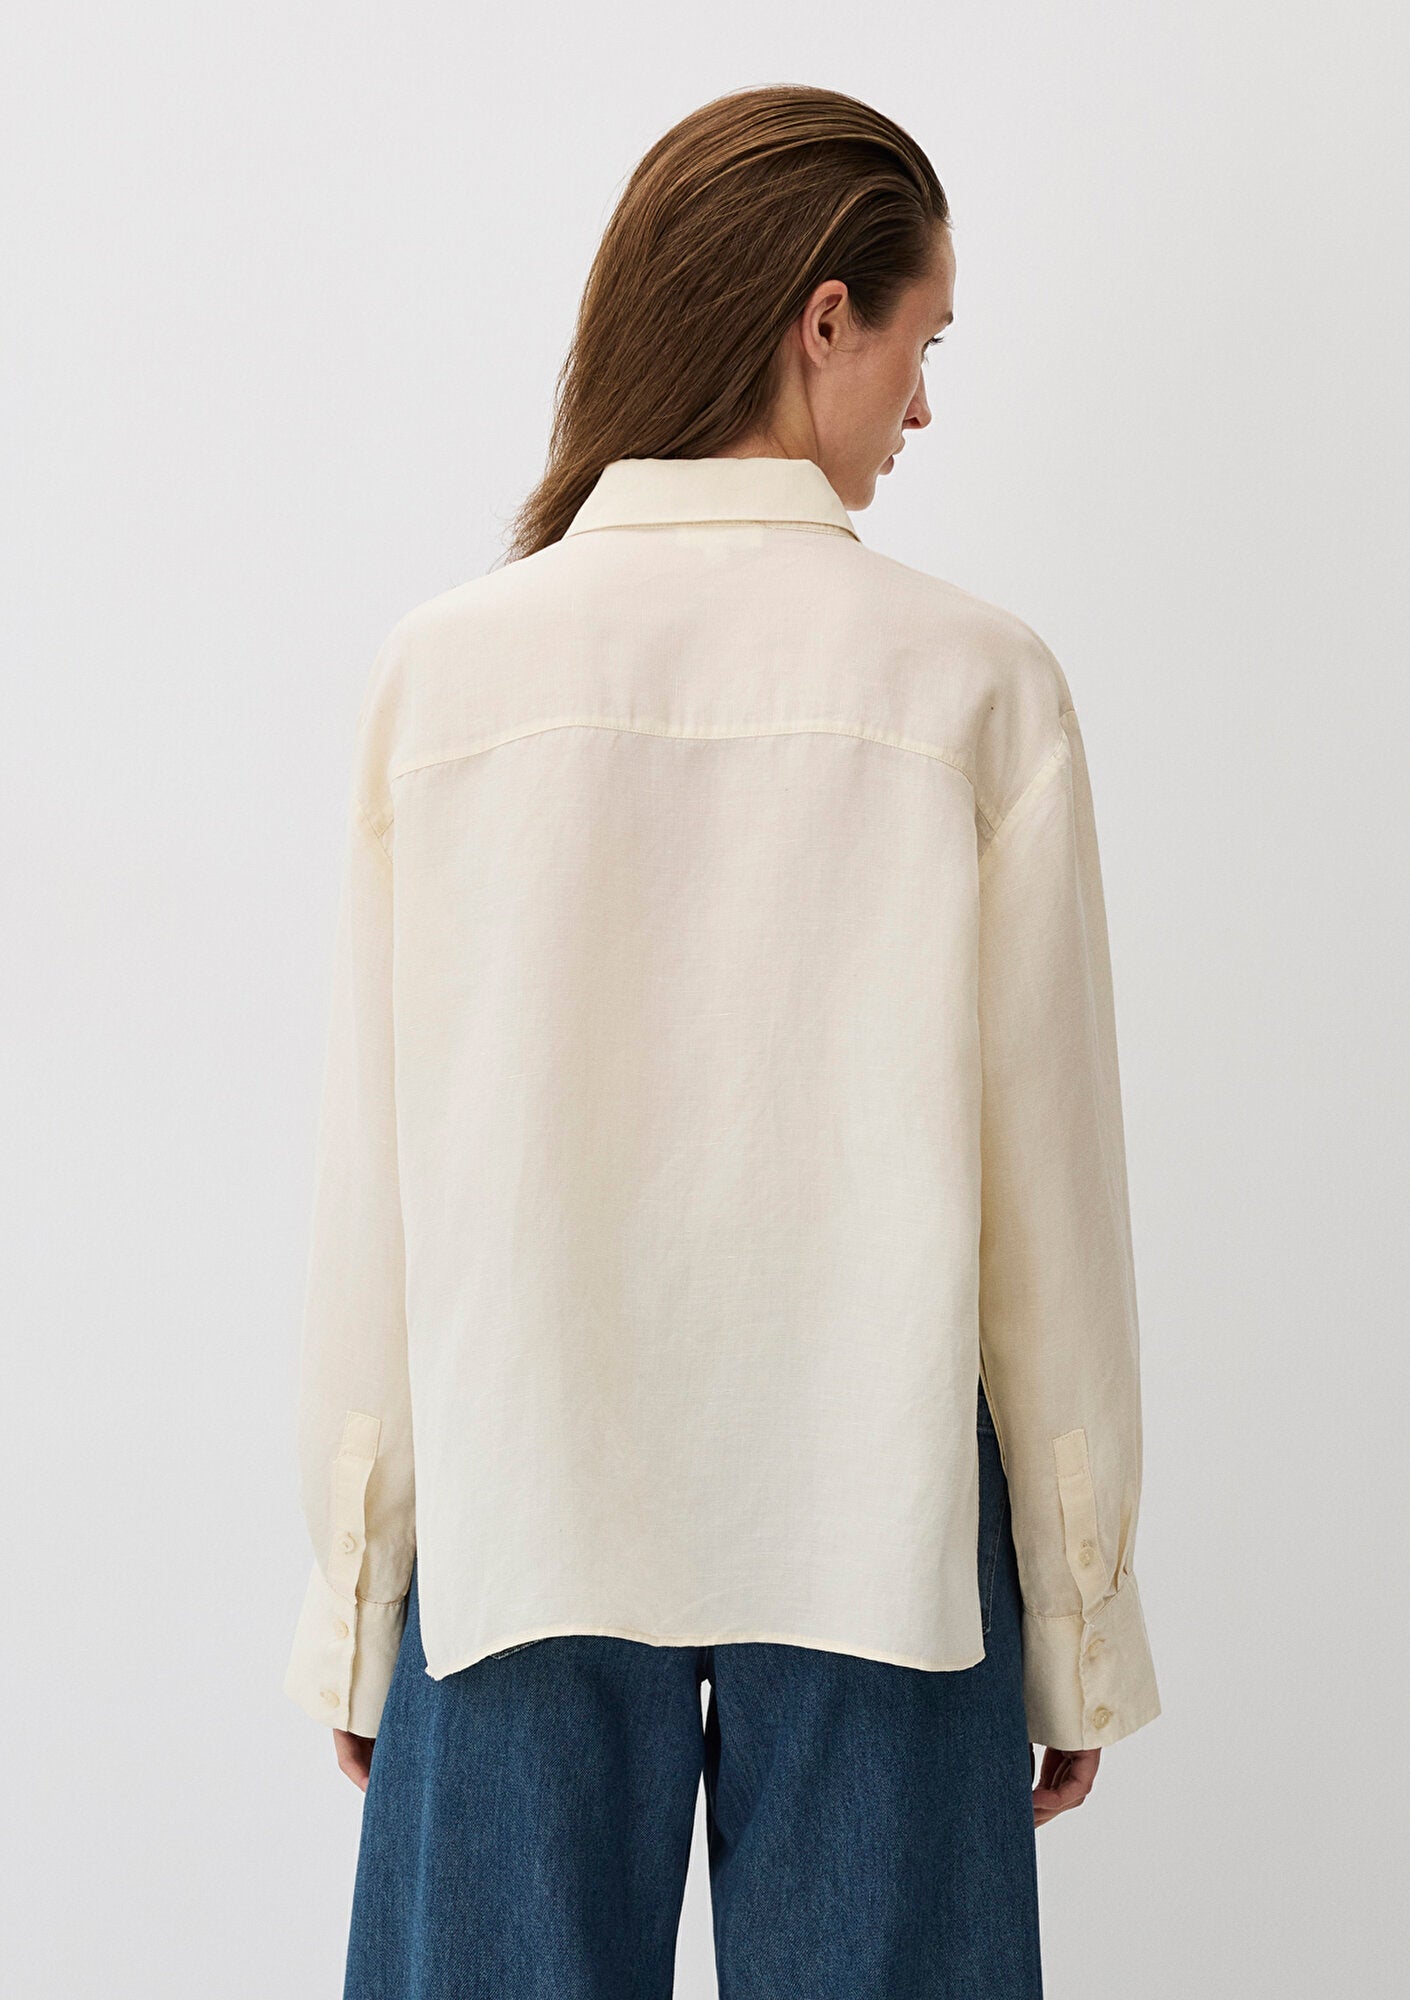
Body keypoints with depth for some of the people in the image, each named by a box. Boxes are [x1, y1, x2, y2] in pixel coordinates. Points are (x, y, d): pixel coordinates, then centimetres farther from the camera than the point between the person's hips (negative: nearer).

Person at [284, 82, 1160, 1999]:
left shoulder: (443, 671, -4)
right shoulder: (973, 683, -7)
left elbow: (377, 1181, -1)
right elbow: (1047, 1187, -3)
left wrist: (353, 1595, 9)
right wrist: (1081, 1627, 8)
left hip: (520, 1518, 1)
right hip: (871, 1532, -1)